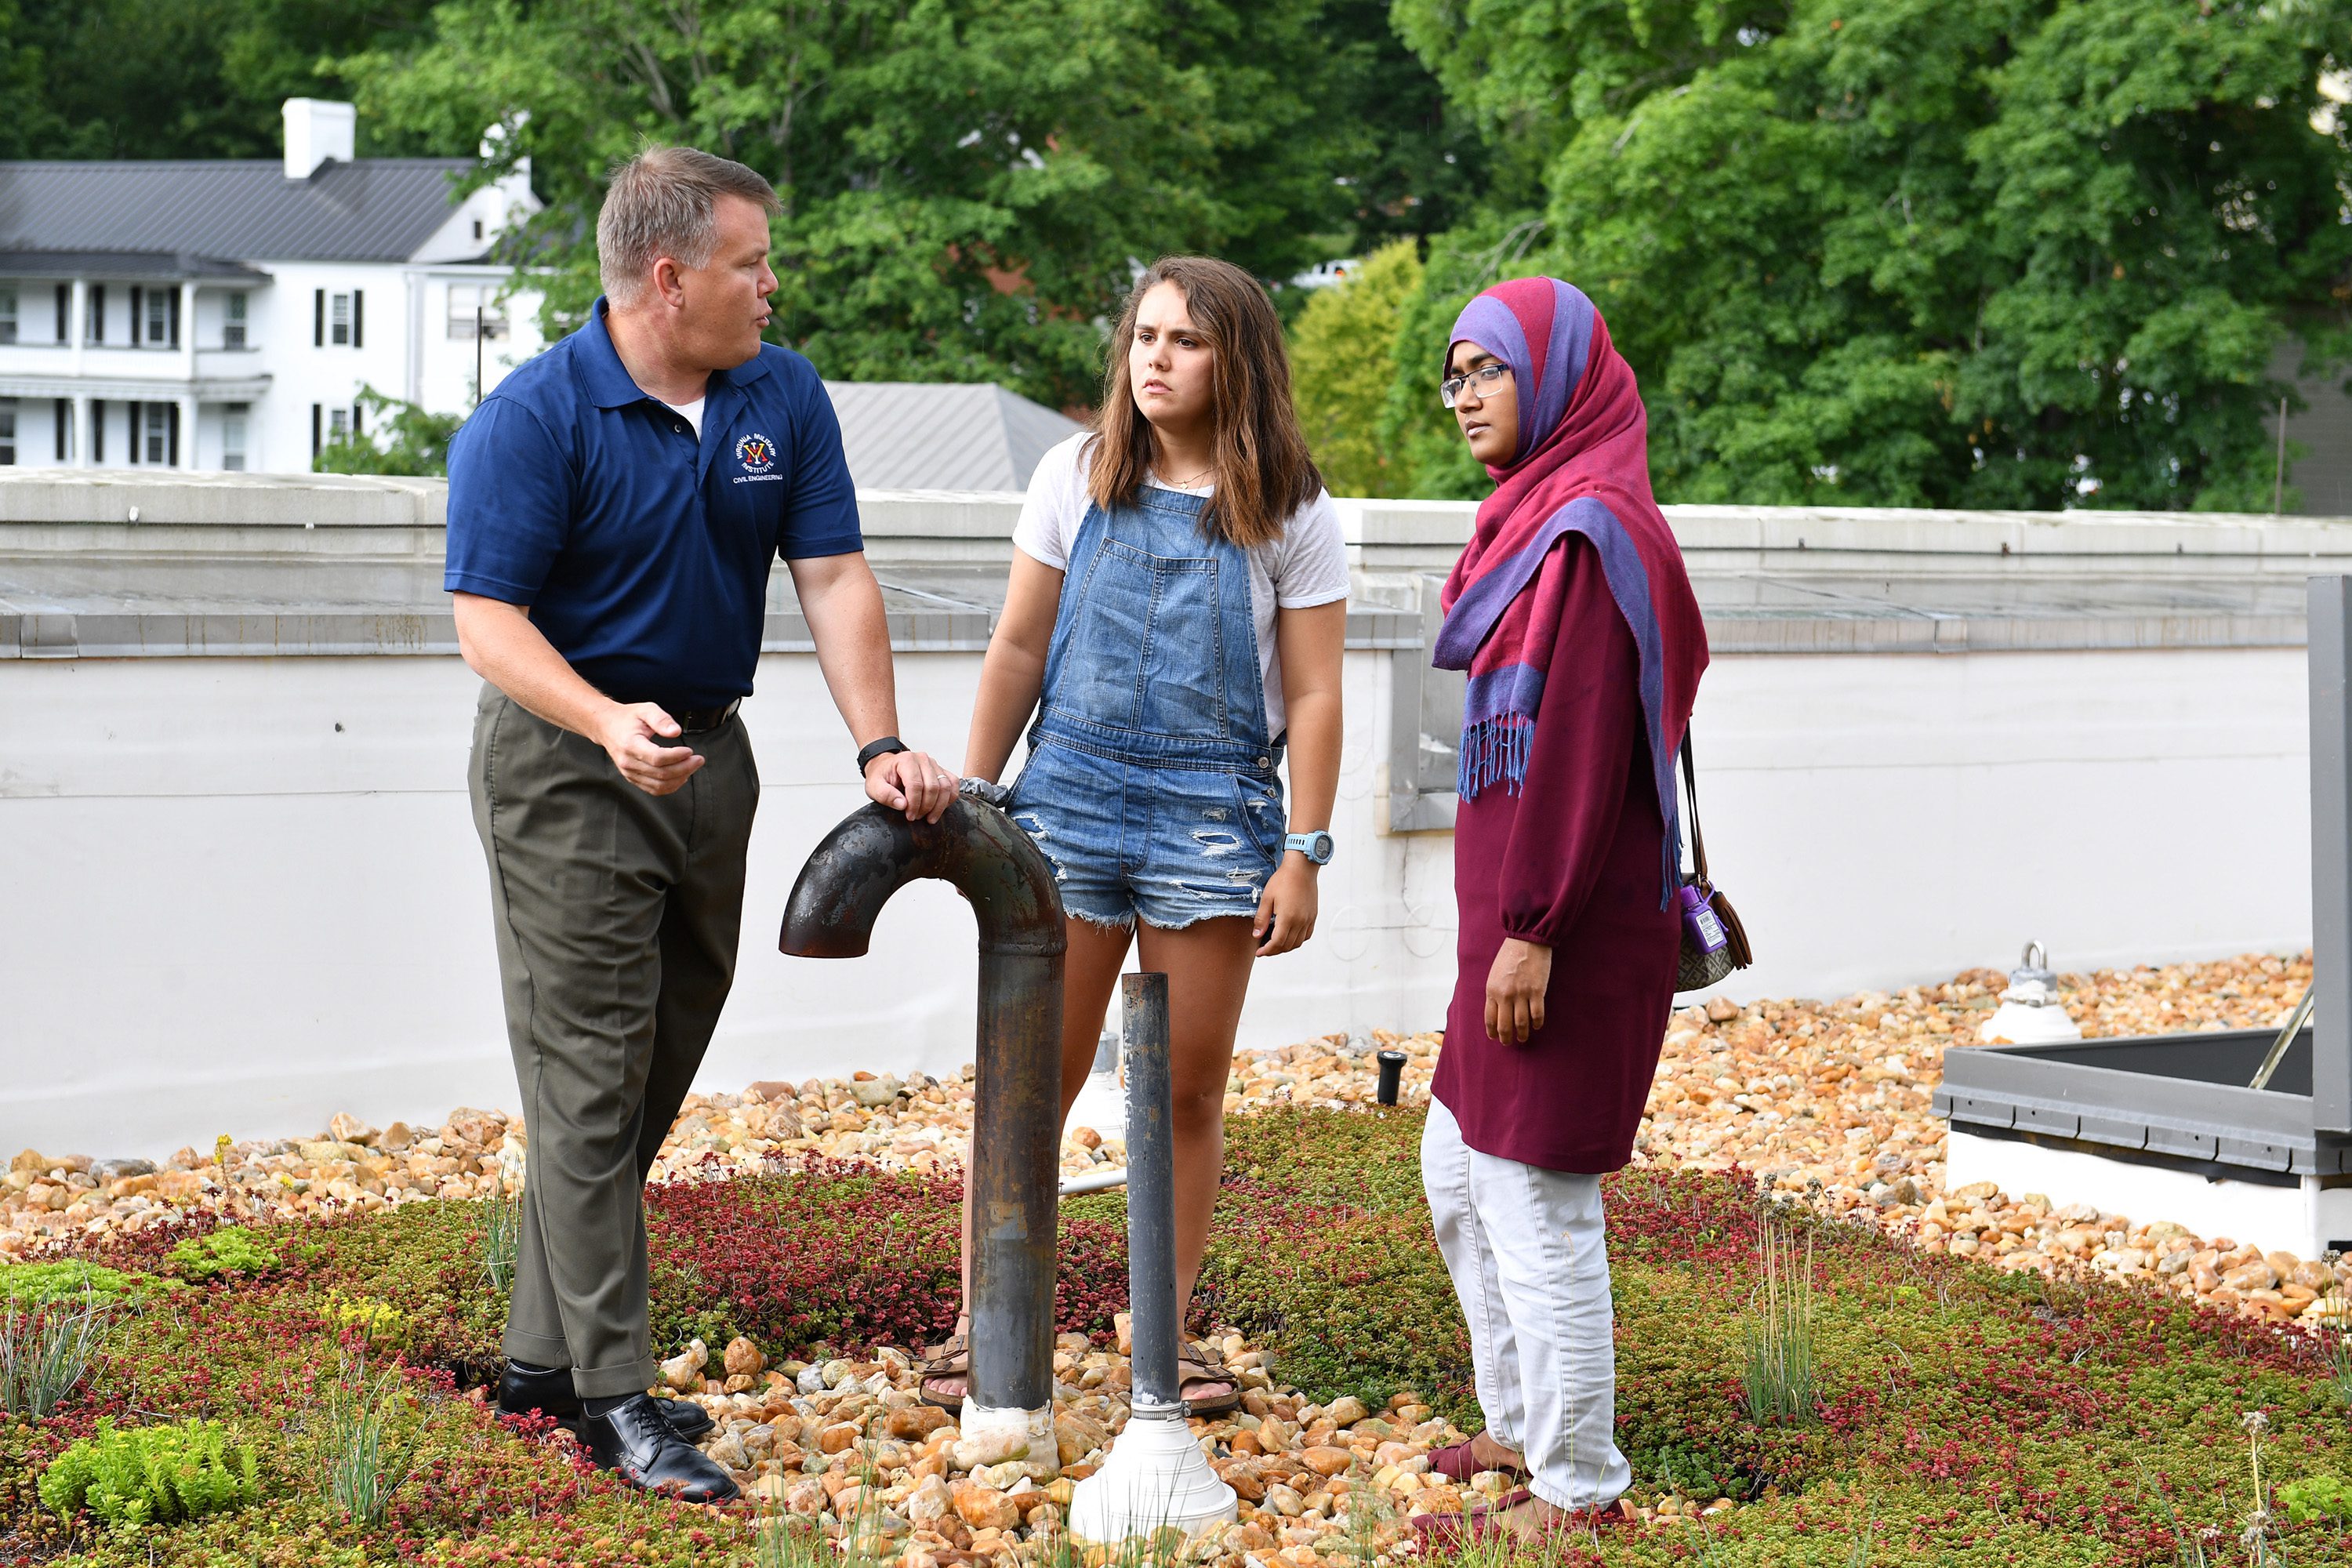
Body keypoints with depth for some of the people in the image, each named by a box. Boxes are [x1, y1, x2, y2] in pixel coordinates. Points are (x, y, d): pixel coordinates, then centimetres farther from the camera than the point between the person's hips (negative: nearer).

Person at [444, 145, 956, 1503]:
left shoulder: (784, 396, 1)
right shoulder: (533, 419, -16)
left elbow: (834, 577, 0)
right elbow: (491, 621, -18)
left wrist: (881, 745, -12)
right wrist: (609, 724, -35)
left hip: (711, 753, 7)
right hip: (565, 767, -7)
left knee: (652, 1082, 11)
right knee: (591, 1082, -6)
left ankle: (544, 1353, 23)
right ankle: (617, 1398, -2)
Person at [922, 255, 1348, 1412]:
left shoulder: (1290, 514, 1)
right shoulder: (1077, 478, 5)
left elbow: (1313, 697, 0)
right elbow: (1018, 650, 9)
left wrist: (1302, 856, -4)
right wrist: (969, 798, 6)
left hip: (1214, 814, -1)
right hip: (1068, 797, 1)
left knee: (1188, 1093, 6)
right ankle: (980, 1325, 11)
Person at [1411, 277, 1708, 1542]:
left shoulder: (1589, 530, -14)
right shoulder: (1536, 522, 15)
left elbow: (1586, 740, -20)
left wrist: (1532, 928, -22)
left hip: (1570, 923, -10)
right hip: (1521, 908, 10)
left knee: (1537, 1199, -4)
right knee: (1457, 1174, 18)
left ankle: (1577, 1487, 5)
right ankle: (1526, 1425, 30)